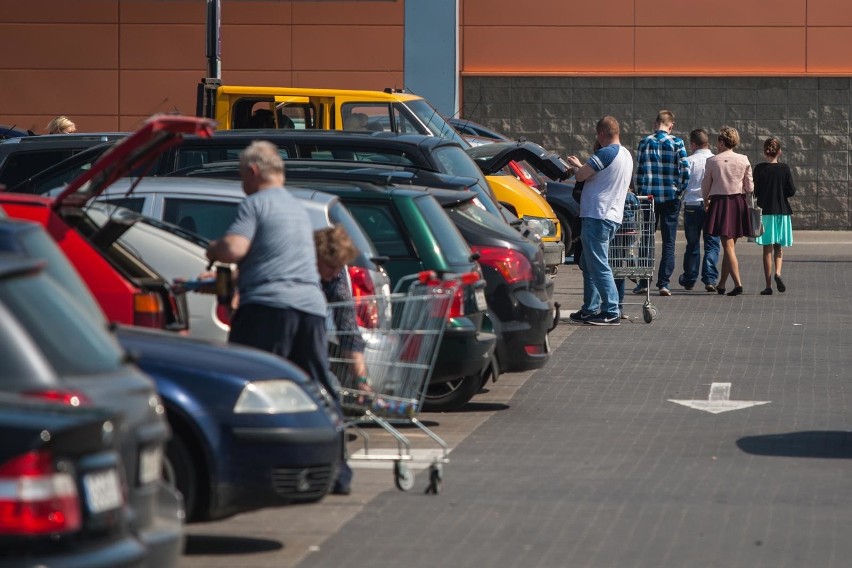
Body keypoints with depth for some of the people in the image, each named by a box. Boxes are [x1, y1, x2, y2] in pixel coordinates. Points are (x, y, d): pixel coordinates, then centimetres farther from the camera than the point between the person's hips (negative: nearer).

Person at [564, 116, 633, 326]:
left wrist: (576, 166, 6)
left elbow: (581, 176, -16)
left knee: (598, 265, -8)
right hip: (612, 215, 10)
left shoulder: (606, 153, -16)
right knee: (589, 263, 18)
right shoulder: (626, 155, 15)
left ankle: (611, 312, -9)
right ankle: (590, 310, 21)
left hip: (598, 215, -10)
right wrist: (580, 166, 25)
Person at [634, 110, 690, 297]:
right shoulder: (677, 143, -4)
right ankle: (663, 283, -2)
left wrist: (639, 194, 10)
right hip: (671, 197, -1)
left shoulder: (645, 143, 1)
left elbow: (638, 171, 2)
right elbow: (685, 170, -10)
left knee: (647, 239, 9)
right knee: (668, 241, 4)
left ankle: (643, 283, 9)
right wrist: (680, 191, 2)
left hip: (648, 196, 1)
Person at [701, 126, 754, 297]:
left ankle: (738, 283, -17)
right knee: (730, 244, 13)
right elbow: (750, 188, 2)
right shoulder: (744, 160, 0)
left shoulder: (712, 161, -6)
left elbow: (705, 186, 4)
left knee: (728, 245, -4)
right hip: (738, 202, 3)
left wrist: (706, 200, 24)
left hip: (720, 203, -3)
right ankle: (721, 284, 21)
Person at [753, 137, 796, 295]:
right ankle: (778, 273, -10)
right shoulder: (785, 169, -4)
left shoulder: (759, 169, -6)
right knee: (778, 246, 16)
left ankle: (768, 285, 1)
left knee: (767, 249, 3)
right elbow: (791, 191, -4)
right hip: (782, 211, 1)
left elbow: (755, 191, -5)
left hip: (765, 211, -1)